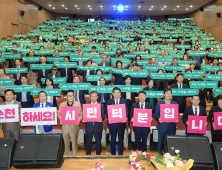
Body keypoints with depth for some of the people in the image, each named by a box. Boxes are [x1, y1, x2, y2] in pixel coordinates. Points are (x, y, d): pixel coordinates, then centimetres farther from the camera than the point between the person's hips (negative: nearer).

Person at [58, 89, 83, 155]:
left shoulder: (78, 104, 3)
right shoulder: (62, 104, 6)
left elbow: (81, 114, 3)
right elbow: (59, 114, 9)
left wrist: (78, 120, -14)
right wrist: (60, 120, -10)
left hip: (74, 125, -1)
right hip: (65, 125, 1)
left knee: (74, 139, 4)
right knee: (66, 140, 10)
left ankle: (75, 152, 21)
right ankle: (67, 152, 27)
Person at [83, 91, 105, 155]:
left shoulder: (101, 105, 7)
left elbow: (103, 115, 0)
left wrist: (101, 118, -22)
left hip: (98, 127, 0)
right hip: (89, 127, 0)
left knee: (98, 142, 7)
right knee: (88, 142, 7)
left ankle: (98, 154, 21)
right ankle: (88, 154, 20)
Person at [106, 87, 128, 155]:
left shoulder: (124, 101, 4)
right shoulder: (109, 101, 4)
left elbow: (126, 111, 1)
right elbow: (107, 112, 1)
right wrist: (109, 119, -17)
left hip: (121, 122, 0)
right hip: (112, 122, 0)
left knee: (121, 139, 9)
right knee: (113, 139, 9)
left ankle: (120, 153, 22)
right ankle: (113, 153, 22)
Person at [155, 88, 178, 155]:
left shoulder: (175, 104, 9)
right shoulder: (159, 104, 4)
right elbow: (156, 114, 2)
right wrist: (158, 119, -17)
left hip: (172, 127, 2)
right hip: (162, 126, -1)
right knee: (161, 142, 4)